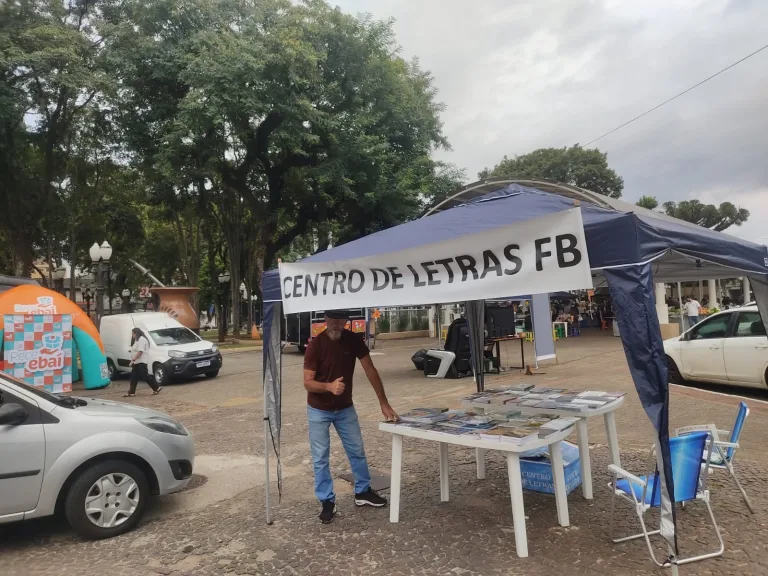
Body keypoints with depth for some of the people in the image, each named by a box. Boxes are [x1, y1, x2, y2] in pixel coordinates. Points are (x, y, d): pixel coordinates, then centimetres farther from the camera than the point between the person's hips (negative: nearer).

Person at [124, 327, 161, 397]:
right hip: (136, 363, 10)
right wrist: (133, 360, 13)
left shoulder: (141, 340, -15)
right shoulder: (137, 340, 20)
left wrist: (133, 360, -23)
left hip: (141, 362, -10)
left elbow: (140, 351, -23)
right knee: (133, 378, 8)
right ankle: (131, 392, 10)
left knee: (145, 377, -7)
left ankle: (157, 388, 2)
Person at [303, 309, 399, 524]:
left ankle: (362, 492, 31)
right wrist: (329, 386, -43)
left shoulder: (354, 340, -12)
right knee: (320, 458, 2)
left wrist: (384, 403, -13)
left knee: (357, 450, 13)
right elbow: (307, 382, -23)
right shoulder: (315, 345, -22)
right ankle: (327, 502, 18)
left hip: (345, 408, 4)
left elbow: (370, 370, -10)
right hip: (319, 410, -3)